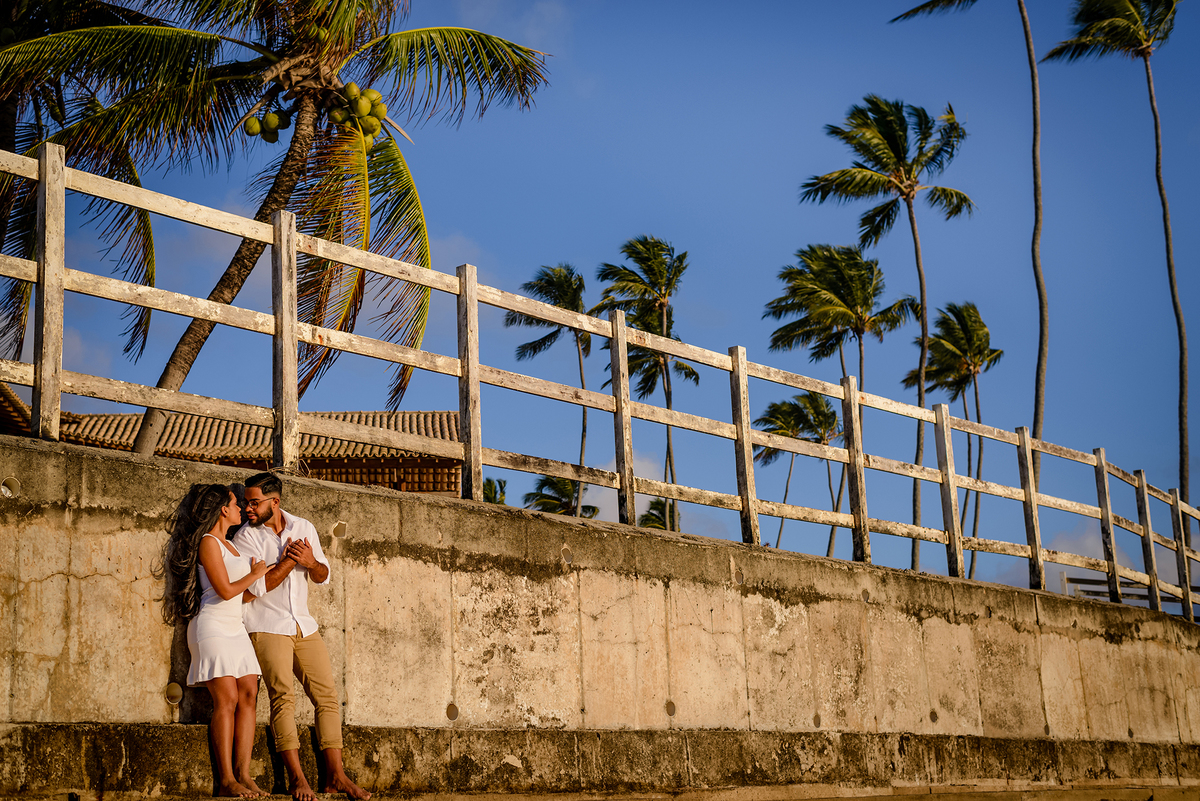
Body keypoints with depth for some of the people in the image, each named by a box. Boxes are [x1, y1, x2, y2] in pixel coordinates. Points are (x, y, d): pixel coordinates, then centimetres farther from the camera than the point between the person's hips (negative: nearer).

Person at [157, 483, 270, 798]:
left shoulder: (227, 545, 20)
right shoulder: (208, 543, -8)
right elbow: (225, 590, -14)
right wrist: (255, 574, 0)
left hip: (235, 628, 9)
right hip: (213, 627, -9)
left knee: (248, 695, -3)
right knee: (227, 699, -14)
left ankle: (243, 773, -6)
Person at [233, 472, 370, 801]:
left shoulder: (303, 528, 7)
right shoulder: (245, 537, -5)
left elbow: (323, 576, 9)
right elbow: (256, 586, -14)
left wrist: (310, 561, -12)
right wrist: (288, 562, -17)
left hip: (303, 625, 5)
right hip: (268, 626, -5)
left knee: (327, 694, -1)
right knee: (282, 696, -17)